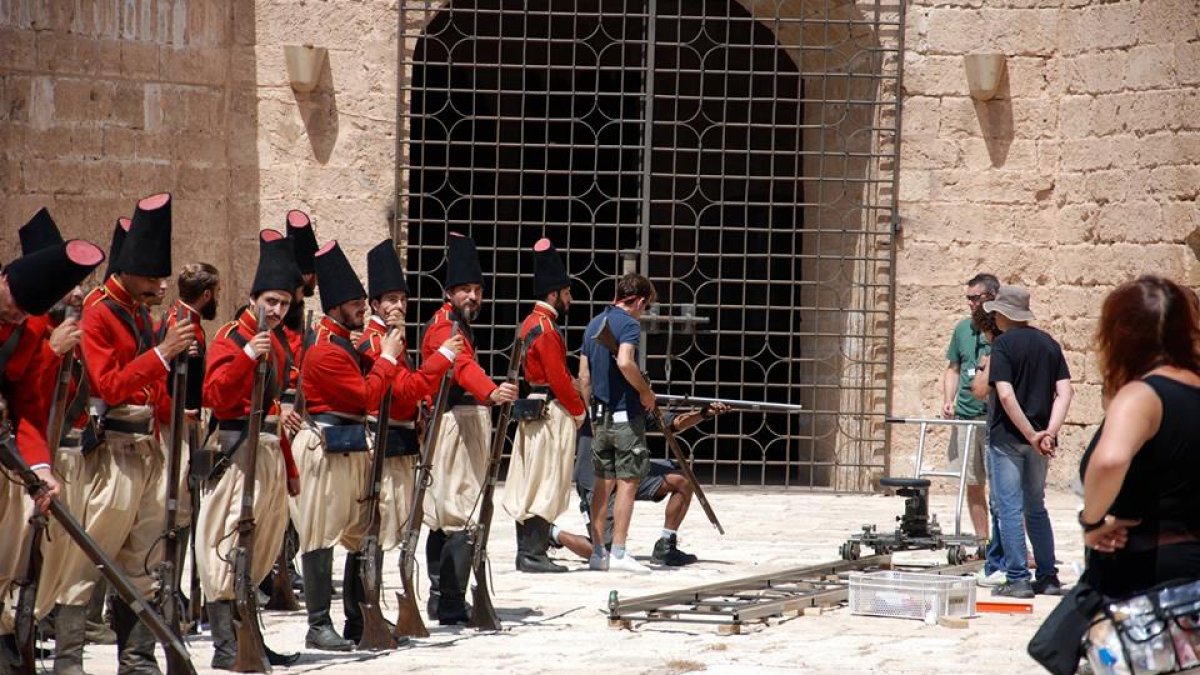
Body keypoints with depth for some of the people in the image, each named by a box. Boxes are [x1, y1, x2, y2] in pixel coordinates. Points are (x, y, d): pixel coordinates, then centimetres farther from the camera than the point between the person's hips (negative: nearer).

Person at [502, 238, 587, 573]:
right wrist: (579, 411, -8)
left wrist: (570, 382, 12)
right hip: (551, 414, -10)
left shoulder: (530, 323, 15)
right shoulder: (546, 329, -16)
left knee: (529, 484, 10)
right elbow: (558, 379, -18)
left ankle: (528, 551, 13)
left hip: (532, 413, 10)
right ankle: (534, 554, -9)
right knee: (546, 483, -8)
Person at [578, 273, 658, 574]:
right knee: (628, 481, -4)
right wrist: (646, 391, -15)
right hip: (626, 414, -8)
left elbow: (584, 375, 16)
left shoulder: (594, 324, 14)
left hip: (600, 414, 8)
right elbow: (625, 362, -28)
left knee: (603, 483, 11)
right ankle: (618, 552, -7)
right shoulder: (629, 324, -11)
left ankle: (597, 552, 11)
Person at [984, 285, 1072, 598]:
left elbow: (1005, 395, -20)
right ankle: (1048, 577, 16)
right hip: (1038, 437, 6)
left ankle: (1017, 578, -2)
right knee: (1036, 508, 16)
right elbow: (1064, 393, -1)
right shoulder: (1049, 344, 8)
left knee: (1009, 508, -1)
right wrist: (1049, 432, -9)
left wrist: (1031, 435, -17)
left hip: (1007, 436, -6)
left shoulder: (1003, 344, -10)